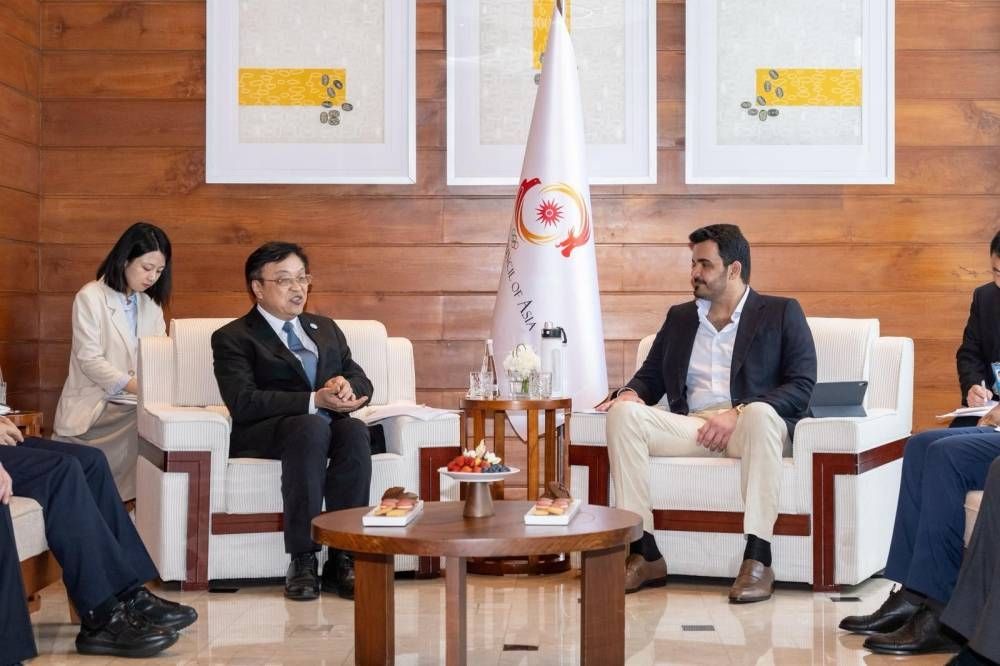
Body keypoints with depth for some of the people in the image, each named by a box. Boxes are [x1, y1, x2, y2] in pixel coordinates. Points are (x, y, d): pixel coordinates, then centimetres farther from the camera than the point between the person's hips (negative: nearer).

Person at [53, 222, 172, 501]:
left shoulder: (151, 303, 16)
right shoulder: (90, 297, -5)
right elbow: (89, 360, -13)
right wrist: (139, 387, -27)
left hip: (137, 404, 5)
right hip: (95, 406, -5)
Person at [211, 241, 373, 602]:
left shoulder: (326, 329, 24)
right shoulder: (233, 338, 5)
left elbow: (363, 383, 18)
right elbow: (244, 403, -11)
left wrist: (346, 385, -8)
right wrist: (314, 400, -20)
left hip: (329, 424, 4)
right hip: (266, 434, -4)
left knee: (355, 430, -32)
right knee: (311, 427, -38)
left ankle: (342, 559, -31)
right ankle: (302, 562, -35)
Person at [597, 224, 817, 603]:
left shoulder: (781, 314, 9)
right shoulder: (679, 318, 24)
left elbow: (801, 387, -2)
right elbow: (650, 377, 23)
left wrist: (738, 413, -17)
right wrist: (630, 392, -3)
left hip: (750, 425, -4)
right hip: (691, 427, 4)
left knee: (760, 413, -39)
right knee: (622, 414, -22)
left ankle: (757, 559, -39)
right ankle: (644, 553, -26)